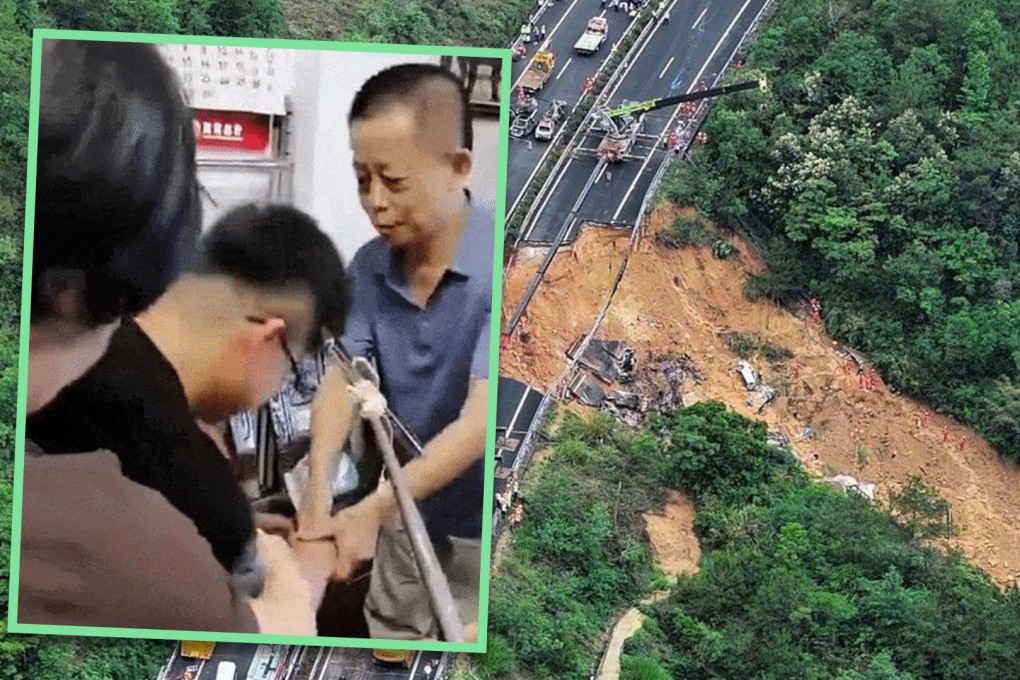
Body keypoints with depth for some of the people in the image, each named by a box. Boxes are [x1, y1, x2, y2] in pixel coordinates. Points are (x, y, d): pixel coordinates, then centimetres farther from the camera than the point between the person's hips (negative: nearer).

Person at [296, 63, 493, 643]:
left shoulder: (495, 264, -24)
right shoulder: (369, 267, -6)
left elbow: (478, 423, -29)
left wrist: (370, 512, -34)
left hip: (478, 538, -5)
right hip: (406, 524, 5)